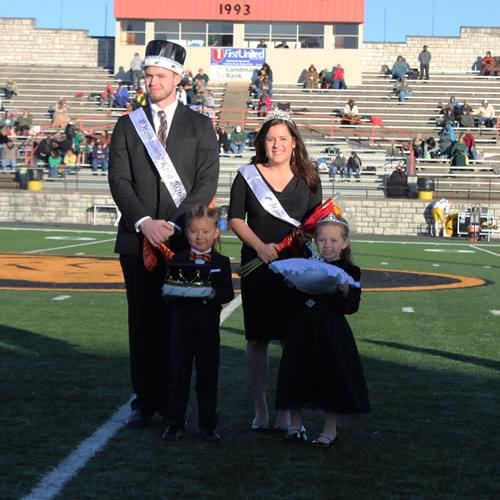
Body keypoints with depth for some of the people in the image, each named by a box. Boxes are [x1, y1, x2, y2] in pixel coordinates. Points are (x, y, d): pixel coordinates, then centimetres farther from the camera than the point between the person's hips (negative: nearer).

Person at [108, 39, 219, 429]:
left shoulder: (200, 126, 6)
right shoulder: (128, 125, 10)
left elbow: (207, 183, -2)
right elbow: (119, 181, 2)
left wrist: (174, 224, -13)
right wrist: (144, 222, -13)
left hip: (183, 239, -2)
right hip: (138, 240, 2)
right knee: (142, 323, 6)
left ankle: (173, 402, 8)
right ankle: (145, 401, 13)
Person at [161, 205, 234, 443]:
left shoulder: (222, 262, 2)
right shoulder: (178, 260, 4)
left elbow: (228, 293, -5)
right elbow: (167, 291, 1)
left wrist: (214, 294, -24)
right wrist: (176, 292, -21)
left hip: (208, 328, 0)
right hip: (181, 327, 0)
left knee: (208, 375, 8)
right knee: (178, 374, 6)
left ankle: (208, 425, 18)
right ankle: (175, 424, 14)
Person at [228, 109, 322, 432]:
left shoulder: (308, 179, 8)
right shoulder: (248, 175, 5)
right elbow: (235, 219, 3)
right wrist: (260, 246, -12)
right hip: (257, 266, 0)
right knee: (258, 339, 2)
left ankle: (286, 409, 7)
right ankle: (260, 408, 12)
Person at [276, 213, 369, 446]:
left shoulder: (349, 272, -2)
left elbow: (352, 307, -9)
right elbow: (292, 302, 9)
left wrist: (345, 292, -28)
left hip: (332, 335, -3)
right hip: (303, 332, 3)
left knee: (332, 378, 2)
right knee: (297, 375, 7)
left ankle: (330, 429, 16)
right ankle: (295, 425, 22)